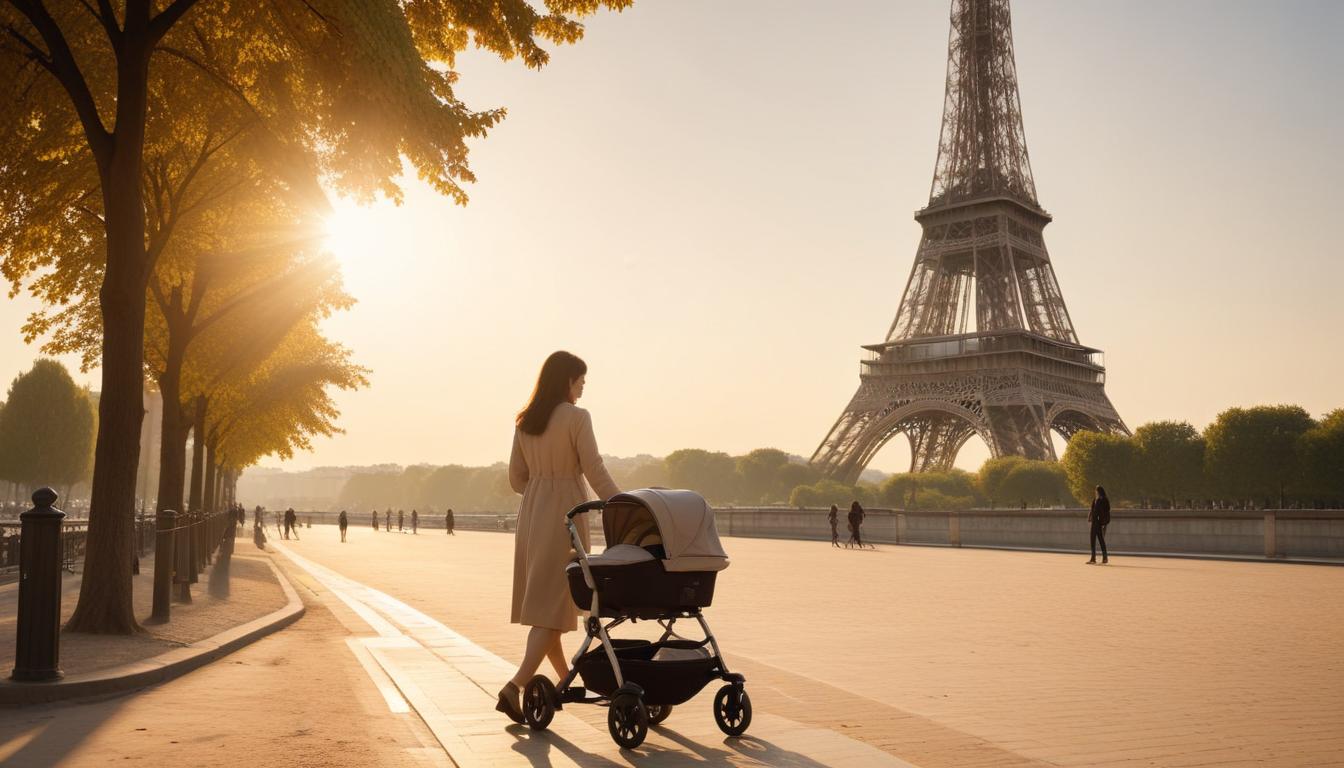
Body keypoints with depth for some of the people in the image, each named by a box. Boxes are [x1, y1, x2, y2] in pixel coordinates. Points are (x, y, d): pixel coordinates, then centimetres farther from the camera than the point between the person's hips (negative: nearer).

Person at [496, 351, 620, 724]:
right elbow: (595, 472, -14)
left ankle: (566, 678, 29)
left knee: (541, 601, 15)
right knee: (553, 607, -3)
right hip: (565, 515, -7)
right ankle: (514, 688, -12)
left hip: (531, 514, 7)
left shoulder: (524, 422, 9)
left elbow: (516, 478, 11)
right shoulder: (576, 417, -10)